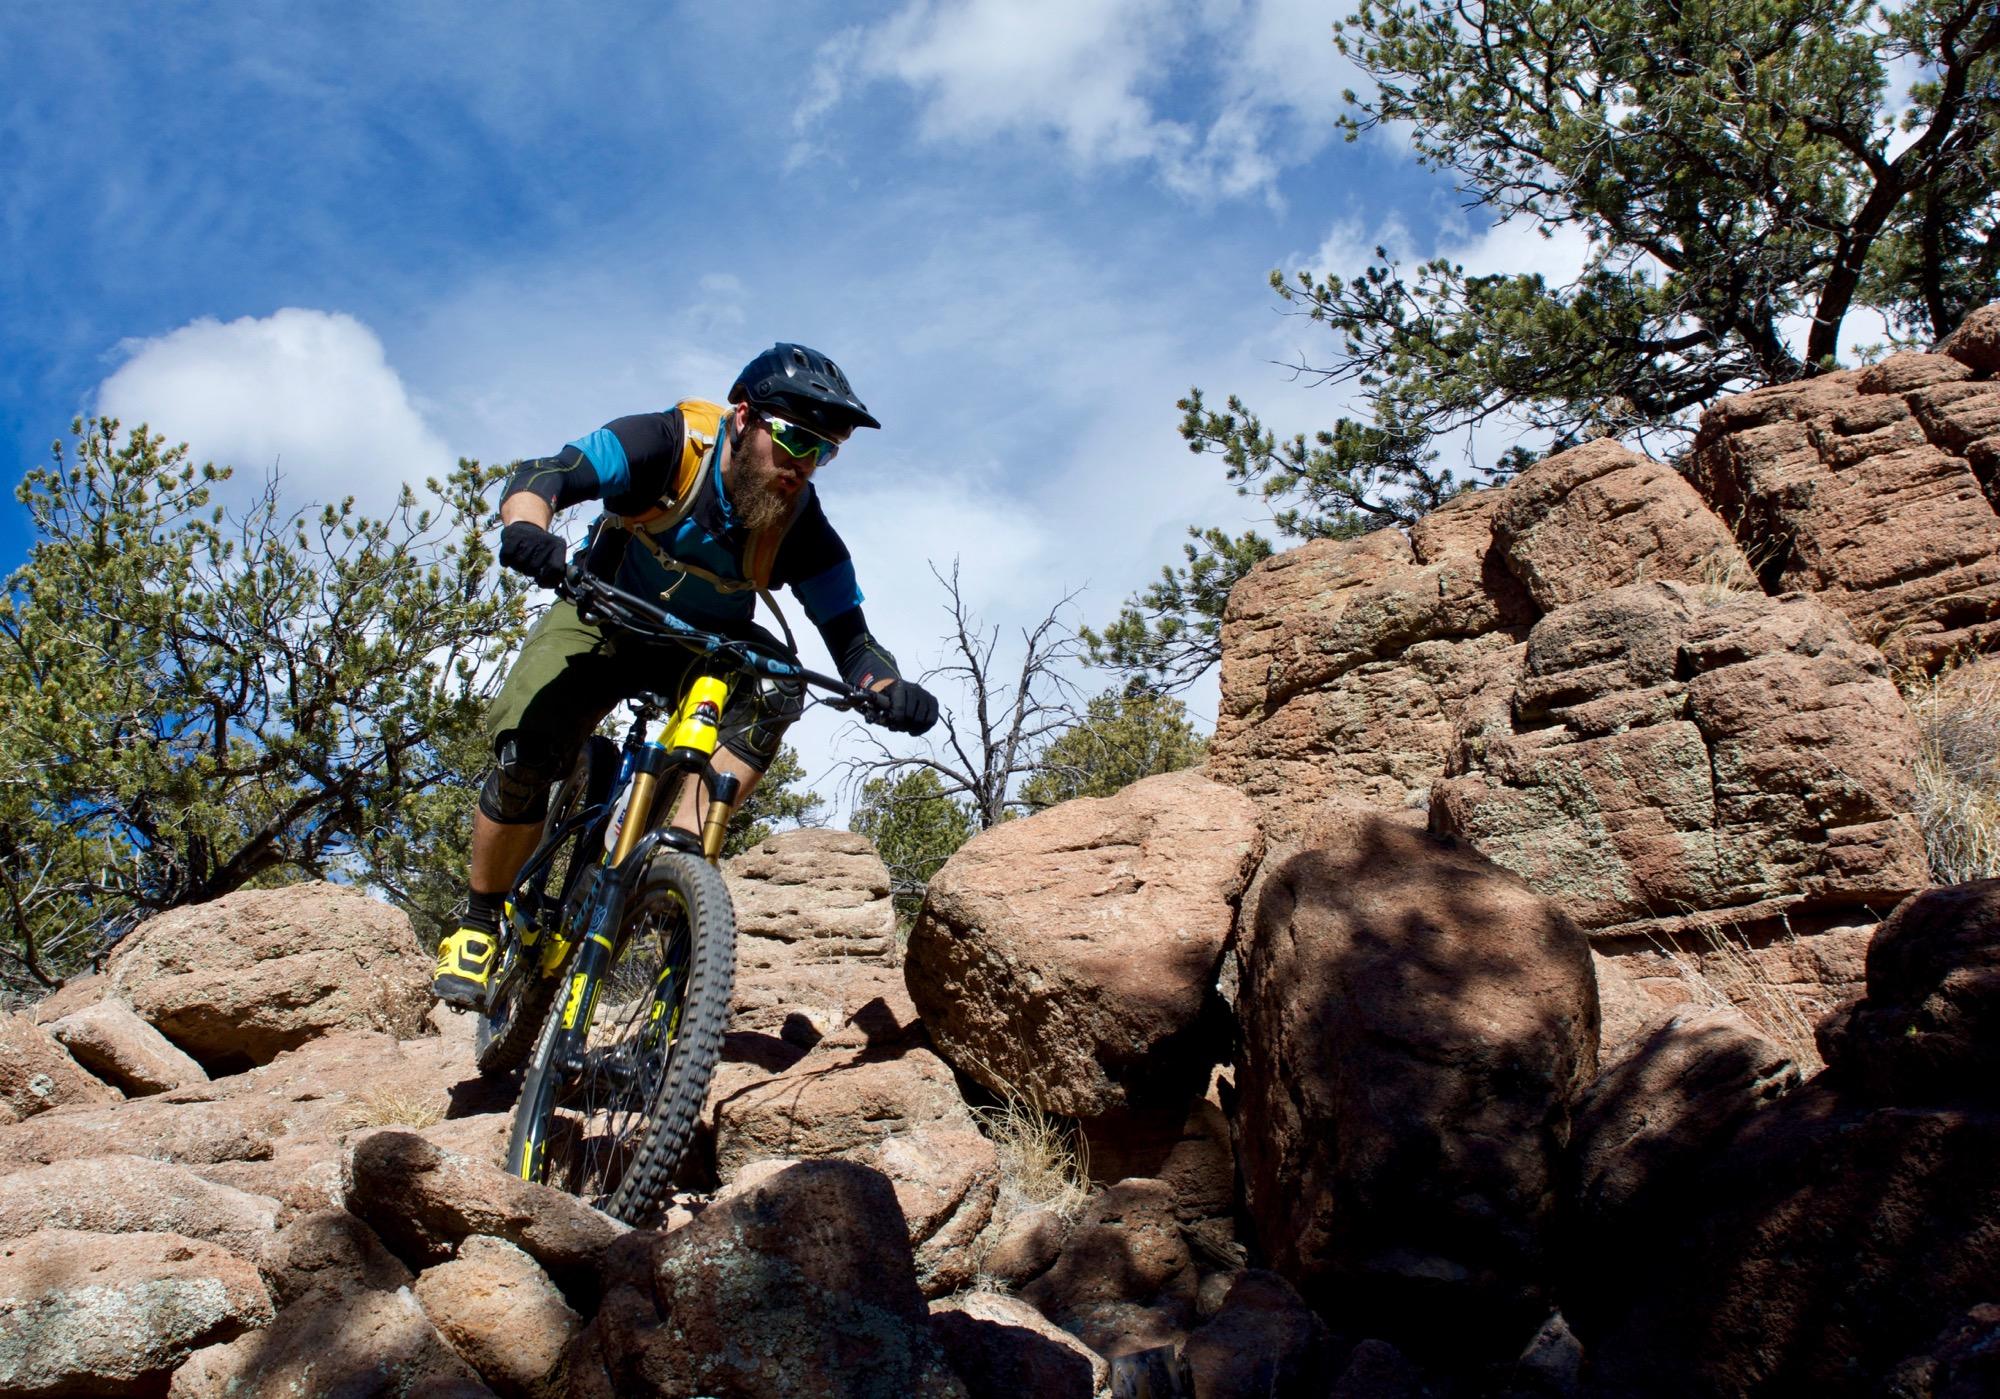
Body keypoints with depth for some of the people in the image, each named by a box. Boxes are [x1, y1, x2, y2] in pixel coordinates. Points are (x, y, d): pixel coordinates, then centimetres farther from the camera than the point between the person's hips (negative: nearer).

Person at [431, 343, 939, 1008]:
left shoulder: (803, 527, -20)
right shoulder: (669, 443, -25)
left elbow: (850, 636, -22)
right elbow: (546, 474, -35)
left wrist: (889, 687, -46)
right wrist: (526, 528, -59)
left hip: (706, 648, 2)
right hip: (603, 618, -2)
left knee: (776, 684, -30)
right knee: (523, 758, -23)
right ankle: (479, 925, 2)